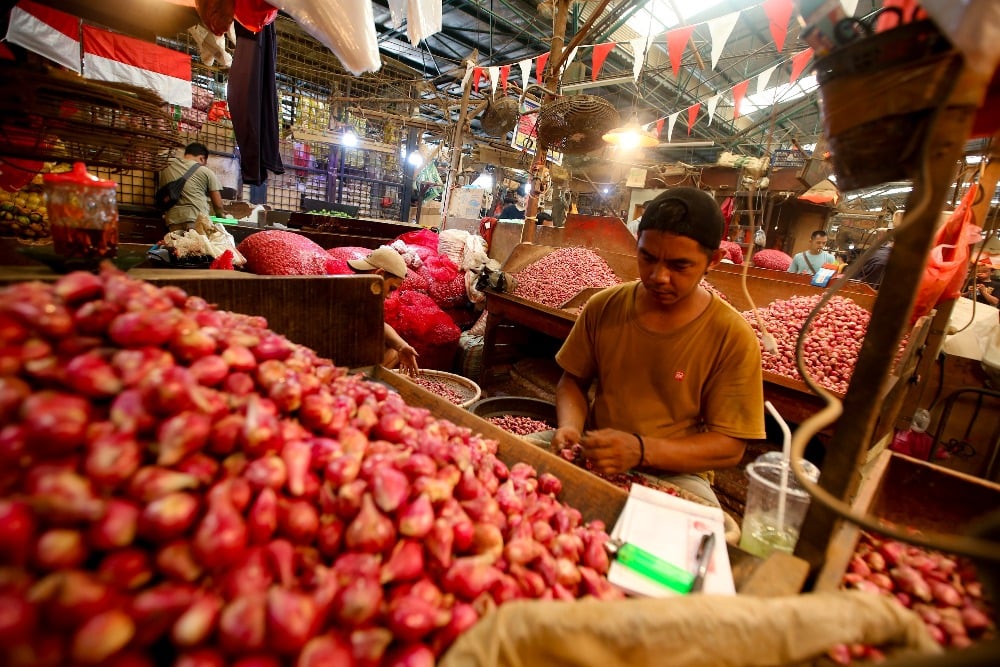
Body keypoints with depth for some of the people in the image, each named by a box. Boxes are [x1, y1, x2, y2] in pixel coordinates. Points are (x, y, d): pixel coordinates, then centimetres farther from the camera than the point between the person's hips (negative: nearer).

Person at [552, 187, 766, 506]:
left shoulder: (733, 338, -13)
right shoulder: (603, 307, -4)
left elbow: (729, 446, -11)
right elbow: (573, 380, 7)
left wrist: (641, 450, -27)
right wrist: (570, 426, -15)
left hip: (675, 474, -1)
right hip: (593, 459, 2)